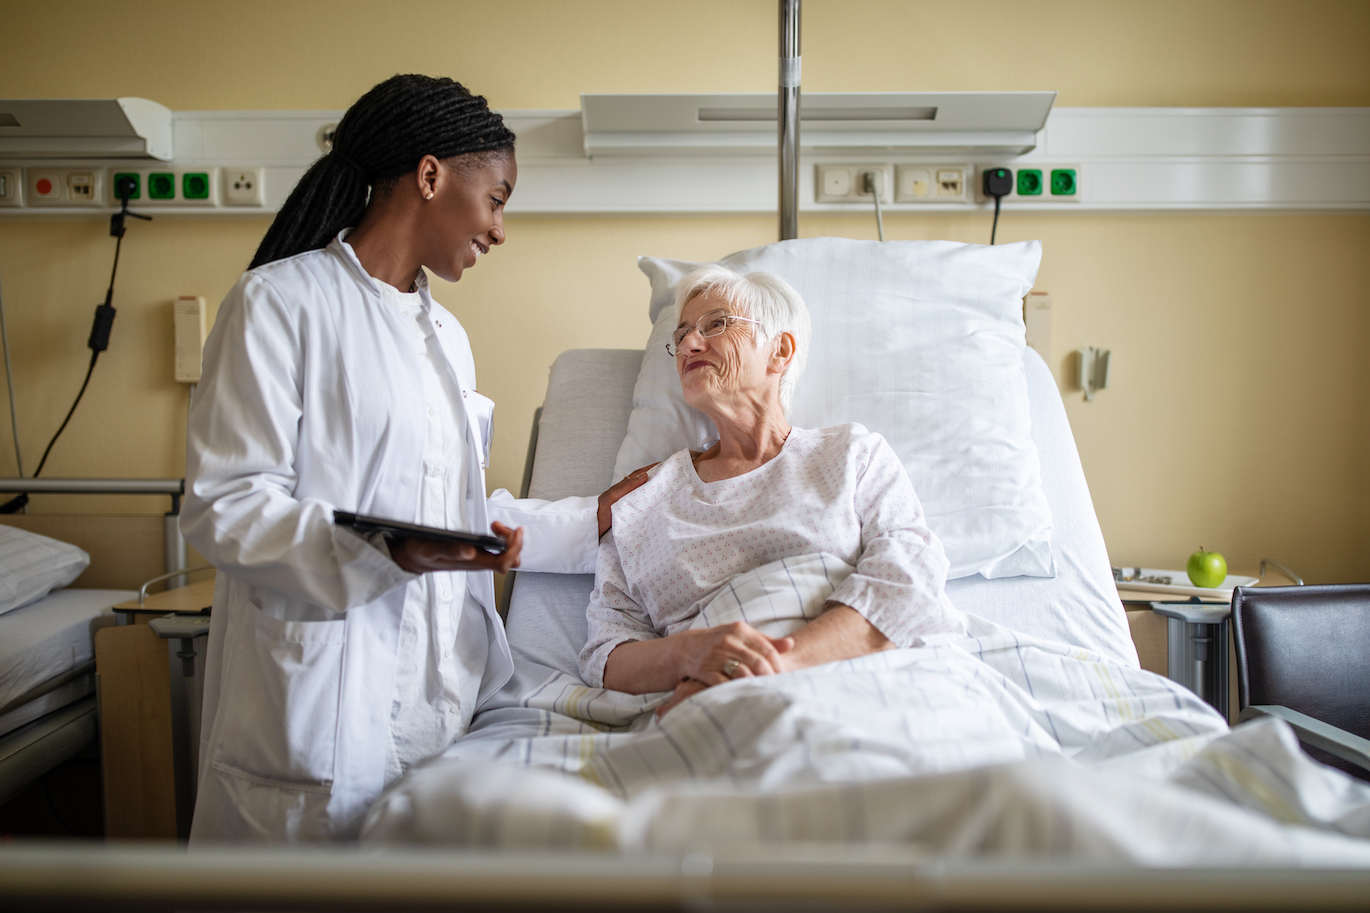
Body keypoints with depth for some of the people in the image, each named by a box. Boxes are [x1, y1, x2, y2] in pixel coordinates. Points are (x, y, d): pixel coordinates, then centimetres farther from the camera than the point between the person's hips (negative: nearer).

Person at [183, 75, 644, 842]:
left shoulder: (446, 334, 18)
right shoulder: (281, 301, -6)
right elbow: (222, 507, -13)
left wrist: (591, 519, 19)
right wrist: (386, 553, -26)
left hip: (443, 694, 7)